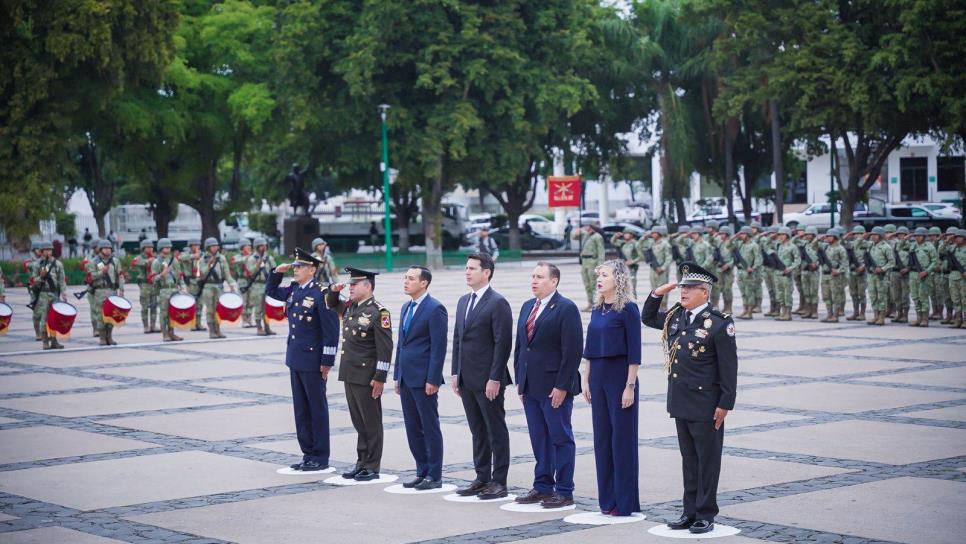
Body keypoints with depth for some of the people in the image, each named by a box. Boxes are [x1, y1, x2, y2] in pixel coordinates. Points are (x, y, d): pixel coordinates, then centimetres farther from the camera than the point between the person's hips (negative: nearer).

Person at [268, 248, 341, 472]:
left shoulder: (321, 294, -14)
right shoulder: (293, 290, 8)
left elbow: (331, 330, -15)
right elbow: (270, 291, 27)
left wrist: (327, 362, -16)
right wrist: (278, 271, 9)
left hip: (313, 361, -8)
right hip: (295, 359, 8)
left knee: (317, 409, 2)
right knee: (301, 409, 12)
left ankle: (320, 457, 9)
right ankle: (308, 453, 20)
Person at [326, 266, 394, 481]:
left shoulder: (378, 312, -14)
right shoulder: (350, 307, 10)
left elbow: (385, 348, -16)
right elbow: (332, 305, 32)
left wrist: (379, 378, -18)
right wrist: (333, 290, 10)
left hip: (367, 377, -8)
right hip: (350, 375, 8)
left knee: (371, 423, 2)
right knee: (358, 422, 14)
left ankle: (372, 467, 8)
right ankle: (362, 462, 22)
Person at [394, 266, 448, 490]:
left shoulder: (435, 309, -11)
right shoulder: (406, 308, 15)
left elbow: (439, 347, -14)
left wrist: (432, 380, -18)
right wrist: (397, 376, 16)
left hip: (424, 380, -8)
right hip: (407, 379, 8)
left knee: (430, 428, -1)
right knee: (412, 428, 11)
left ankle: (434, 476, 5)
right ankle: (422, 472, 19)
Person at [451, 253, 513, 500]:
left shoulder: (498, 303, -11)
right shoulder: (463, 301, 14)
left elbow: (503, 343, -15)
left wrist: (495, 379, -18)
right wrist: (456, 373, 12)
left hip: (488, 380, -8)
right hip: (467, 379, 8)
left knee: (496, 432, 1)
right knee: (478, 432, 13)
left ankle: (499, 482, 5)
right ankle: (482, 479, 19)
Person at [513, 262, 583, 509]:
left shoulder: (566, 308, -10)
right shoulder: (527, 307, 14)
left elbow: (572, 351, -15)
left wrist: (562, 386, -17)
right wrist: (520, 381, 13)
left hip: (554, 387, -7)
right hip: (530, 386, 7)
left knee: (561, 438, 0)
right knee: (538, 439, 12)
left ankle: (564, 491, 5)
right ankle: (543, 486, 20)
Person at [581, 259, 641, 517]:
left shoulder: (628, 309, -10)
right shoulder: (597, 309, 11)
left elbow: (634, 351, -12)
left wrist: (630, 386, -15)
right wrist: (586, 380, 12)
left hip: (620, 376, -7)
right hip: (598, 376, 7)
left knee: (622, 438, -1)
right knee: (602, 437, 9)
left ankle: (626, 502, 6)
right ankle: (607, 499, 17)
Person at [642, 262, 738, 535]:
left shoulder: (719, 323, -13)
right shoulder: (675, 316, 8)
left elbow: (729, 367, -12)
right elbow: (648, 318, 26)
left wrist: (725, 404, -14)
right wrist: (657, 294, 8)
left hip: (706, 406, -7)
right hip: (680, 403, 7)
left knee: (707, 460, 3)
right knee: (688, 459, 14)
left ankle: (706, 515, 10)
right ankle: (690, 512, 21)